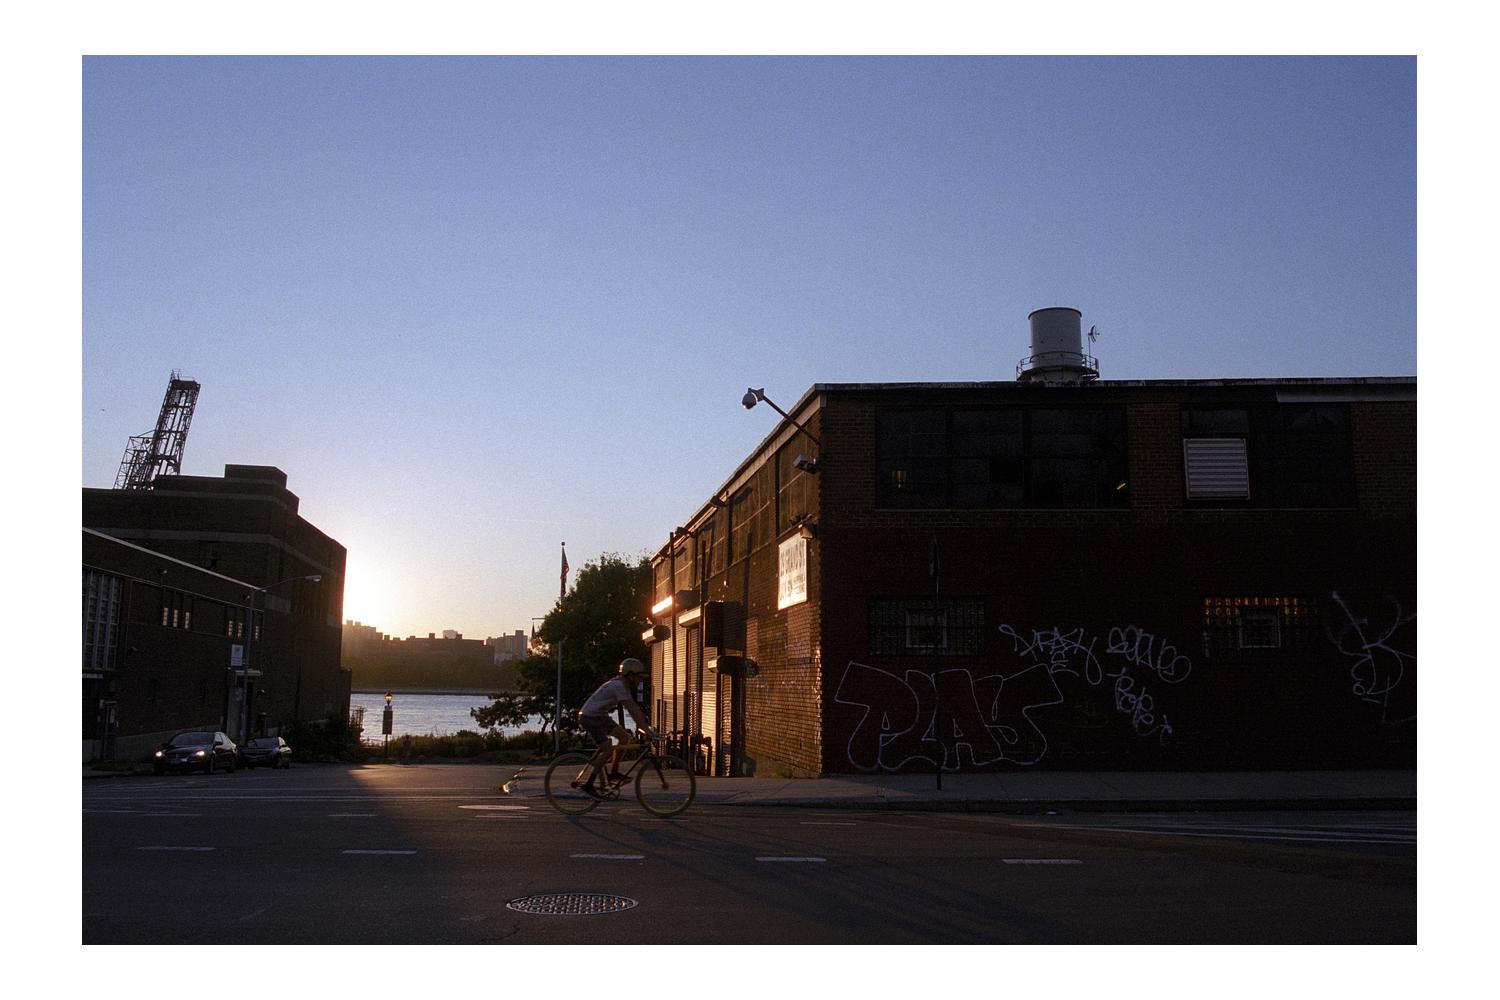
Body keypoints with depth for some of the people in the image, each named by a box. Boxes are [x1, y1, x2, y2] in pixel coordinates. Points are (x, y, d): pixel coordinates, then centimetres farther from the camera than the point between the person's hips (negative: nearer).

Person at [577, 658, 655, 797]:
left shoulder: (624, 685, 6)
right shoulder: (618, 686, -25)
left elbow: (634, 707, 12)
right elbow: (633, 710, -28)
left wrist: (645, 725, 7)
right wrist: (648, 731, -28)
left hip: (601, 715, 10)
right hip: (590, 717, -10)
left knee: (624, 737, 4)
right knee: (608, 750, -18)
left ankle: (614, 772, 13)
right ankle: (589, 785, -12)